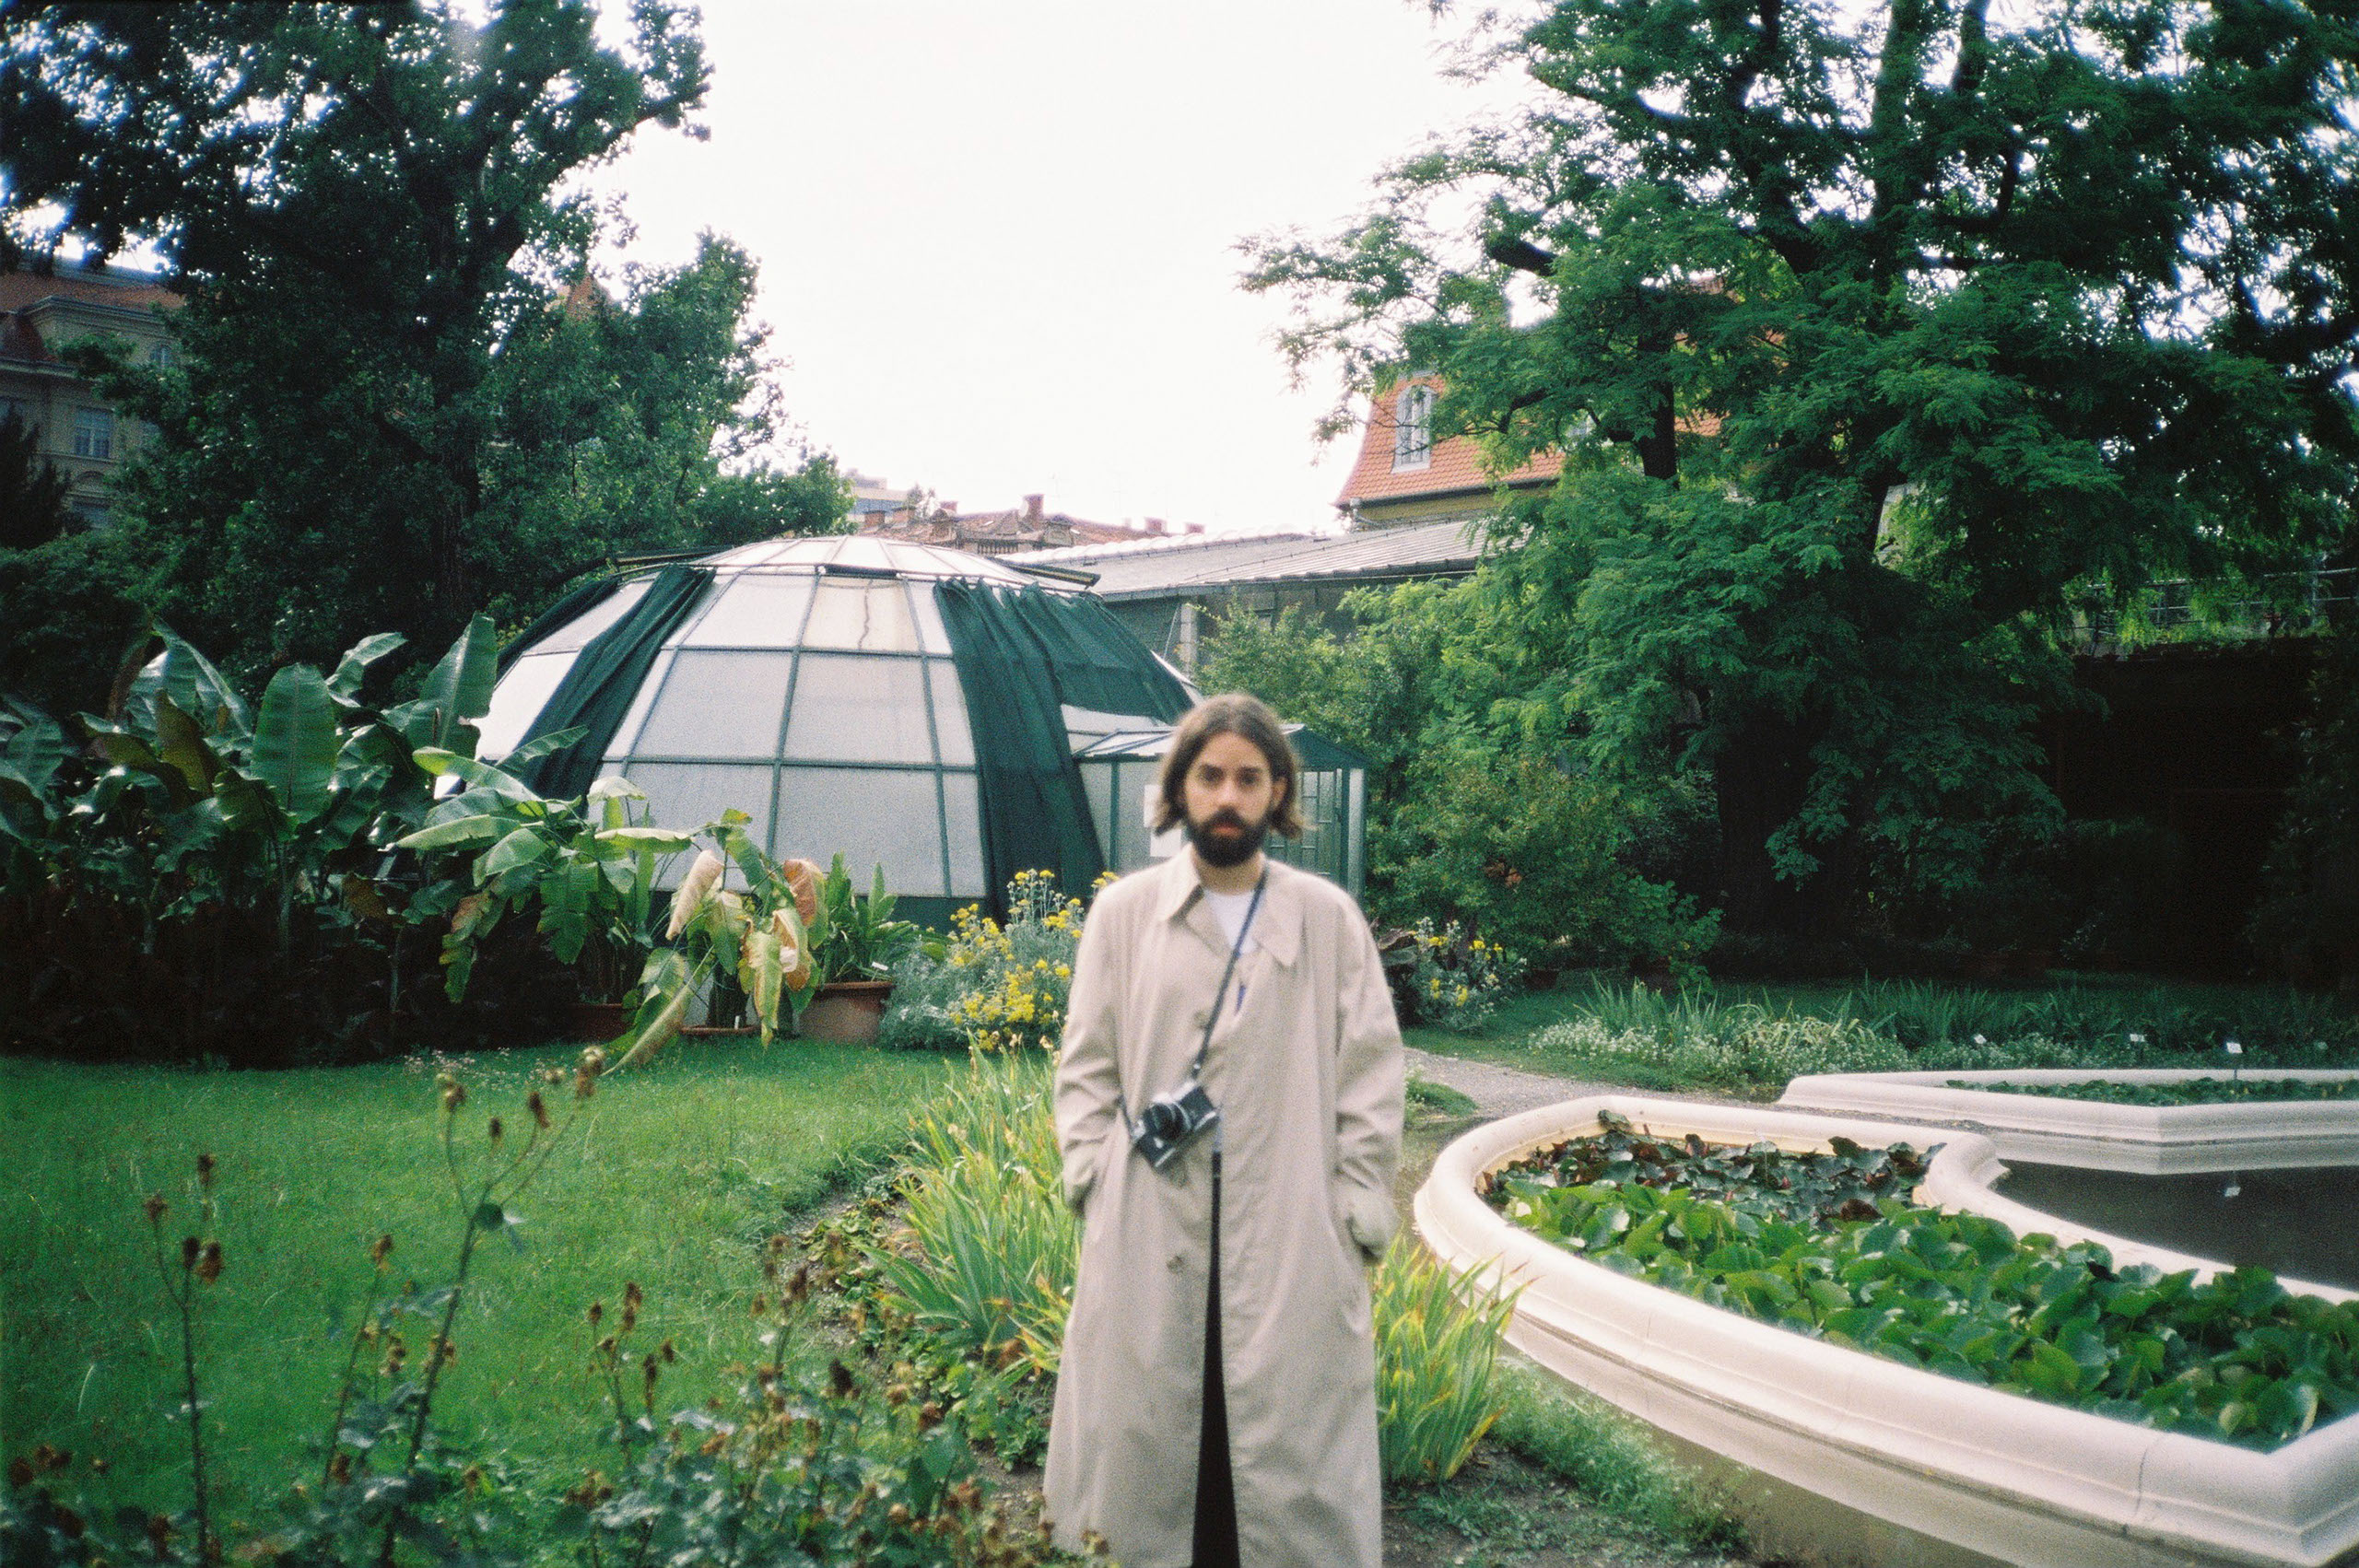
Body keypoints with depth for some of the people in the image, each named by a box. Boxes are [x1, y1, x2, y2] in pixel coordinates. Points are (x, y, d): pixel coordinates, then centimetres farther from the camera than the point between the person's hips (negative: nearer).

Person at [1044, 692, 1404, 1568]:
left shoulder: (1328, 918, 4)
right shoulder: (1124, 912, 7)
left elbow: (1370, 1071, 4)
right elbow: (1086, 1066, 10)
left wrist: (1358, 1211, -1)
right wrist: (1094, 1182, -1)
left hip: (1289, 1231, -1)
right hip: (1151, 1227, 1)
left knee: (1291, 1439, 2)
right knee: (1156, 1434, 6)